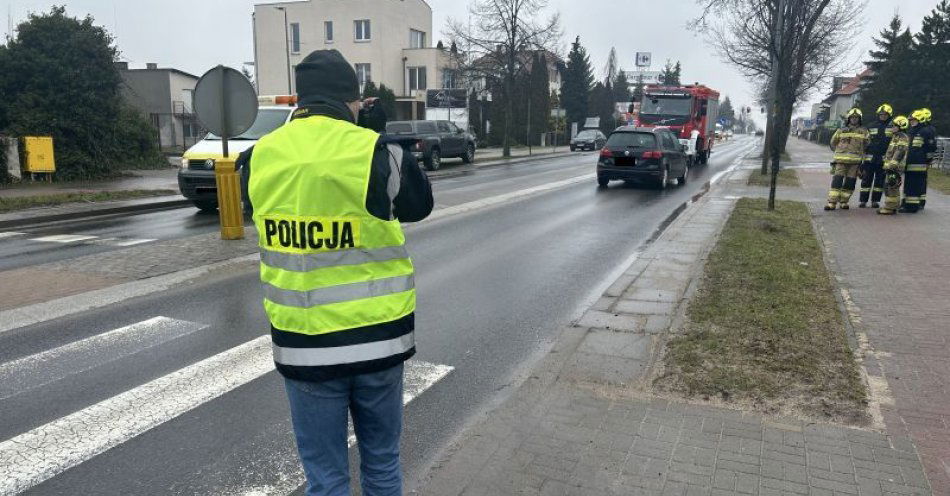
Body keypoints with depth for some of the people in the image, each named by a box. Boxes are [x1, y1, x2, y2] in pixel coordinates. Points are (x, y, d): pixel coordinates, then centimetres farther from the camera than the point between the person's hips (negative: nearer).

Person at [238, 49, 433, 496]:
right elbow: (420, 204, 6)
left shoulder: (259, 158, -5)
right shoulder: (376, 154, -13)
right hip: (376, 338, -1)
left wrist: (300, 128, 17)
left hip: (304, 344, 2)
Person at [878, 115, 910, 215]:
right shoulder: (896, 136, 21)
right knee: (892, 187, 15)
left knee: (890, 186, -10)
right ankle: (894, 206, 22)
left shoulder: (902, 137, -11)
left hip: (895, 166, -11)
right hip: (891, 166, 11)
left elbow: (900, 153, -21)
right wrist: (887, 165, 27)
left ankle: (889, 208, -9)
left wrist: (892, 165, -25)